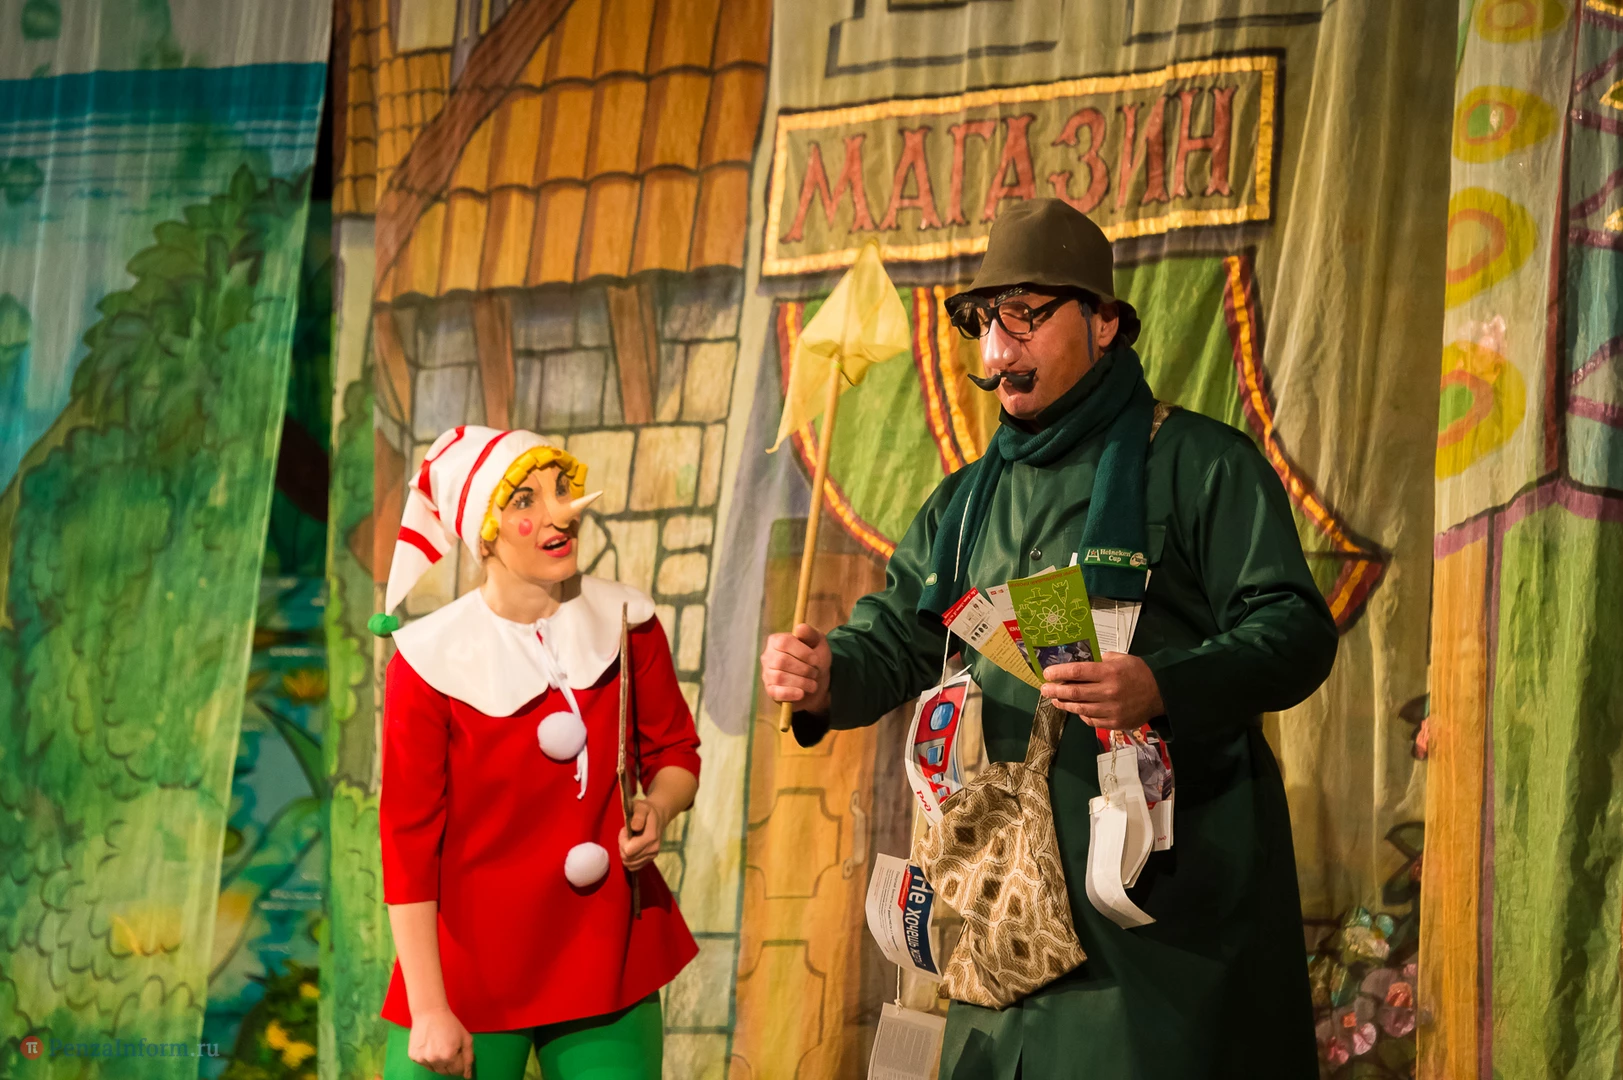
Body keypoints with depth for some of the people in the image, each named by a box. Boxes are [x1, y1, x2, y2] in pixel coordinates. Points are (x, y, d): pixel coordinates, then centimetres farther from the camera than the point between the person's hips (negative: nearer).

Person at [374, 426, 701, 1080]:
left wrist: (657, 809, -12)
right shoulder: (430, 659, -11)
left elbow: (676, 755, 12)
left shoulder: (625, 623, 0)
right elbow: (408, 845, -9)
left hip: (608, 965, 3)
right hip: (469, 971, -3)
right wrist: (428, 1011, -12)